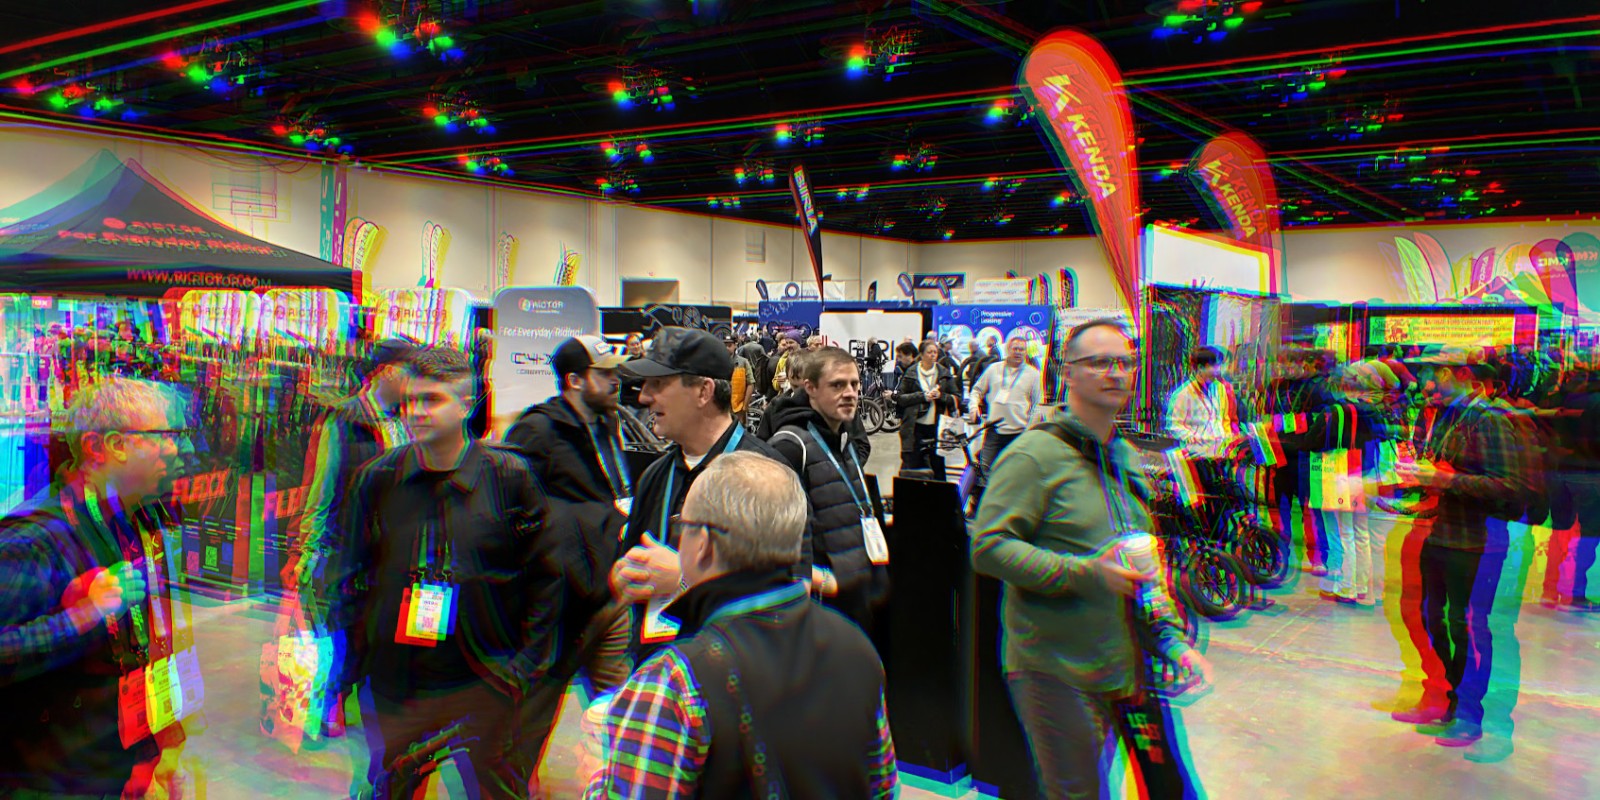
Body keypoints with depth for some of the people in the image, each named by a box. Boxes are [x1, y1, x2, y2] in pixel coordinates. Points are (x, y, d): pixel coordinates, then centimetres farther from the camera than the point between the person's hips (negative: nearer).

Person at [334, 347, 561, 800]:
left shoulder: (509, 477, -7)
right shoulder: (377, 480, 1)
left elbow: (546, 576, -4)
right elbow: (355, 576, 10)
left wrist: (526, 664, -7)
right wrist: (360, 655, 4)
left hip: (487, 687, -2)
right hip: (397, 689, 3)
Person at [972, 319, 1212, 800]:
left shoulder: (1126, 456, 14)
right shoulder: (1036, 454, -13)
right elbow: (988, 548, -21)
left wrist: (1170, 639, 12)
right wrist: (1086, 573, -25)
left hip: (1127, 666, 8)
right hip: (1056, 673, -7)